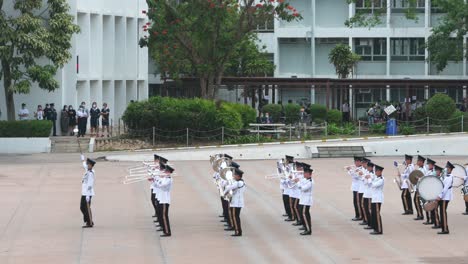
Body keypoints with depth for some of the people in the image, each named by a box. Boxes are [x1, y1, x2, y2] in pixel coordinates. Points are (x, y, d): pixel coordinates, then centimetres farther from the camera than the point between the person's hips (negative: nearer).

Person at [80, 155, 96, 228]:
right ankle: (89, 222, 19)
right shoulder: (88, 171, 11)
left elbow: (90, 185, -20)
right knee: (82, 208, 13)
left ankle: (90, 223, -1)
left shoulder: (91, 174, -16)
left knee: (87, 208, -6)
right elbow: (85, 166, 35)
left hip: (87, 194, -10)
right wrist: (83, 160, 54)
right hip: (84, 193, 10)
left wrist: (88, 195, -23)